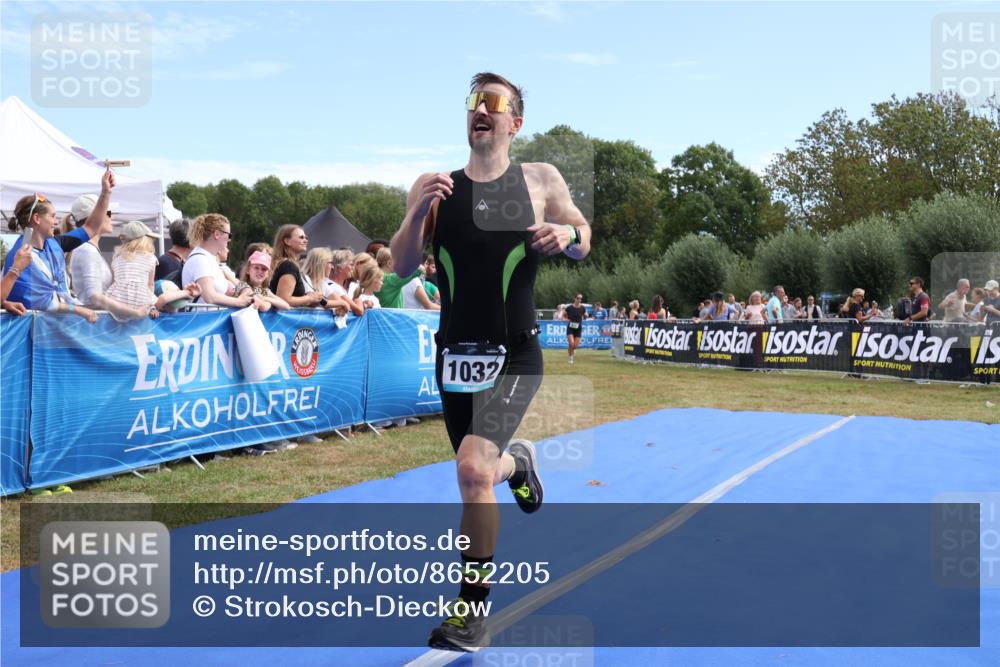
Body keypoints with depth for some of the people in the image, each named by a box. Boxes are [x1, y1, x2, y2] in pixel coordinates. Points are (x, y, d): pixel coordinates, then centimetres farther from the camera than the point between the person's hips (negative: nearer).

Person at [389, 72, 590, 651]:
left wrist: (567, 235, -14)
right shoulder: (434, 186, 2)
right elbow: (403, 266, -2)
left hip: (514, 358, -3)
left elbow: (583, 242, 10)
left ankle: (473, 611, -5)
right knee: (479, 473, 17)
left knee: (473, 467, -21)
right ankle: (516, 462, 55)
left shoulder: (541, 181, -1)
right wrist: (419, 212, -20)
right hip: (455, 356, 4)